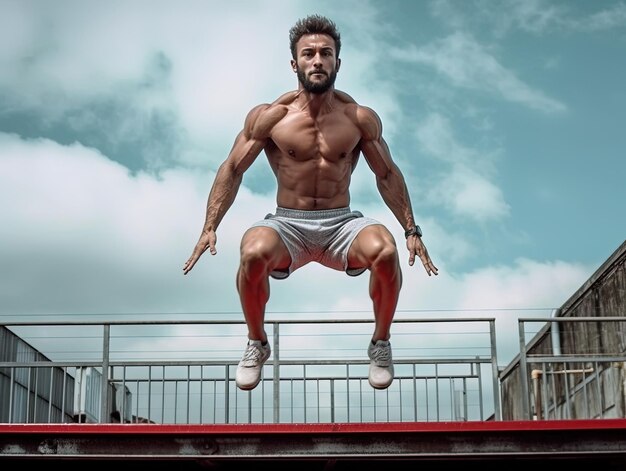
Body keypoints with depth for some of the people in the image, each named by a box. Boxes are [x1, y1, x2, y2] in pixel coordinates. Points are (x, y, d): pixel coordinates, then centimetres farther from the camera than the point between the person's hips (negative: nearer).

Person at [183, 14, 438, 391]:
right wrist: (210, 228, -8)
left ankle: (381, 345, -3)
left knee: (384, 249, -33)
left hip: (341, 224, 1)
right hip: (288, 225, -1)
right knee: (253, 251, -36)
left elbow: (387, 175, 9)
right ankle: (257, 345, -5)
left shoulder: (361, 119, 0)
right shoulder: (269, 117, -3)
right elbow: (232, 170, 1)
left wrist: (412, 230, 3)